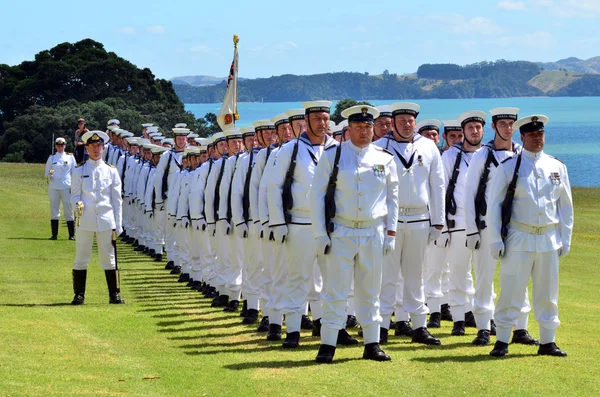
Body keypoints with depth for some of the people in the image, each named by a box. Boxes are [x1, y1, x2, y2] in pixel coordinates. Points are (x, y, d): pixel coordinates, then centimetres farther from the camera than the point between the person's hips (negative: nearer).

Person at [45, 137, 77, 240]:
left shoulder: (70, 157, 7)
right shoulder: (51, 158, 9)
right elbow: (46, 173, 12)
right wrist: (50, 175, -12)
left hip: (67, 187, -1)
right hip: (53, 187, 1)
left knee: (69, 211, -2)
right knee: (54, 210, 2)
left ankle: (71, 235, 1)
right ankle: (54, 234, 7)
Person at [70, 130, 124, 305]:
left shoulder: (111, 171, 9)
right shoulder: (79, 172, 7)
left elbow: (117, 199, 9)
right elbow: (74, 195, 6)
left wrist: (118, 224, 5)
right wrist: (78, 204, -18)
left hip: (106, 220, 0)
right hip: (85, 220, 0)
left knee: (109, 258, 3)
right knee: (81, 258, 1)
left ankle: (114, 294, 8)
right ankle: (79, 295, 8)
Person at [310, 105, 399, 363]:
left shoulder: (385, 159, 7)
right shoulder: (332, 156, 0)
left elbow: (392, 198, 14)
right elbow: (317, 196, 1)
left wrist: (391, 233, 8)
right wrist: (320, 234, -5)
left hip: (374, 234, 2)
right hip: (341, 233, -2)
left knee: (370, 292, 9)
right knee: (336, 291, -3)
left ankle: (372, 344, 14)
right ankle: (327, 345, 0)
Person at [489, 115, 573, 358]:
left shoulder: (557, 167, 9)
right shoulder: (509, 167, -1)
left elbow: (566, 206, 15)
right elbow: (495, 204, -1)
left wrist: (565, 239, 10)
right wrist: (496, 240, -6)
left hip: (549, 240, 3)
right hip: (519, 239, -3)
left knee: (547, 293, 8)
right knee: (511, 291, -3)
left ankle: (548, 342, 15)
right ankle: (502, 342, 3)